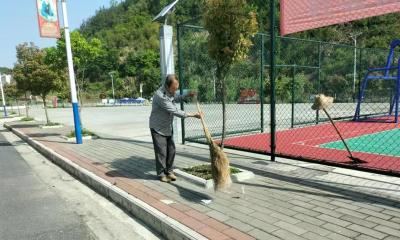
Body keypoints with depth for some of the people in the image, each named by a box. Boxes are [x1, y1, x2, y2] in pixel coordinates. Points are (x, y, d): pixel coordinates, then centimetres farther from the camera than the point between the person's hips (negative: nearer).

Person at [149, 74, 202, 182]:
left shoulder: (170, 92, -1)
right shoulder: (160, 95, -29)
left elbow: (175, 99, 24)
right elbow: (175, 111, -29)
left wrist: (186, 96, 7)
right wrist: (192, 115, -25)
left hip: (168, 127, 8)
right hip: (158, 128, -8)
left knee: (171, 150, 9)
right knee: (161, 152, -1)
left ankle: (169, 171, 23)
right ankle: (161, 173, 15)